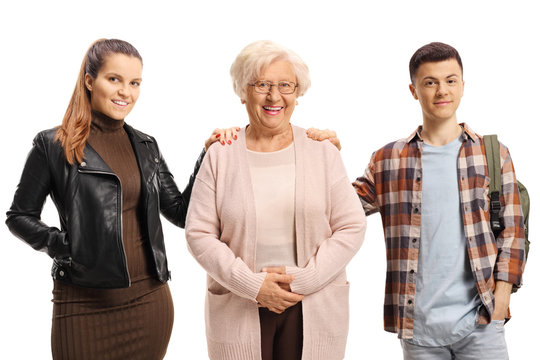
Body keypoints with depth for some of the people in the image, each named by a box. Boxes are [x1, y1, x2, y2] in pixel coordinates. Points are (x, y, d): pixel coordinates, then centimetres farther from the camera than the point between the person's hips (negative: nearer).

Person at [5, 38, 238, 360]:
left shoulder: (146, 146, 10)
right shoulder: (54, 145, -3)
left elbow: (180, 213, 9)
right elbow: (19, 216, 3)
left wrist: (210, 154, 2)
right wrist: (61, 244, -12)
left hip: (150, 299, 4)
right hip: (85, 304, -4)